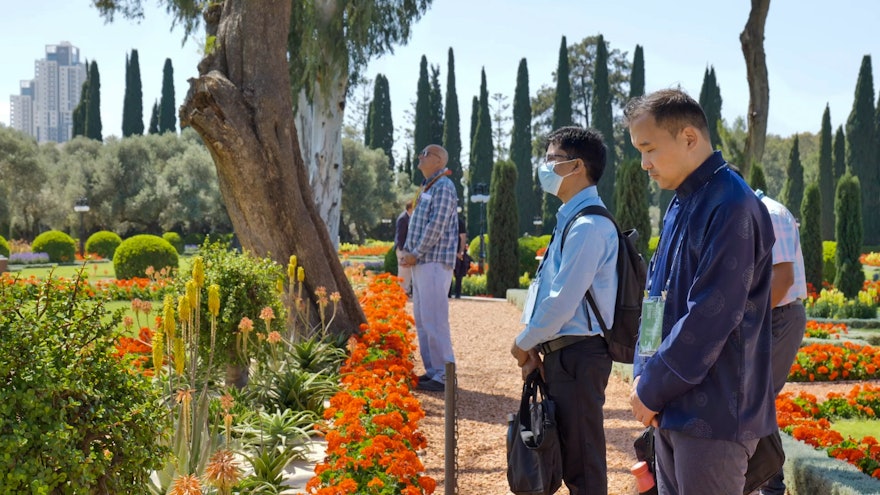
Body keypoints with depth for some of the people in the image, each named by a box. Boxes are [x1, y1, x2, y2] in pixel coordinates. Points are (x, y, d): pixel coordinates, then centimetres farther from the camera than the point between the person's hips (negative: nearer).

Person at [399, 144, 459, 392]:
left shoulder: (443, 186, -10)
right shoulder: (426, 187, 19)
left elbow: (437, 225, -17)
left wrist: (416, 253, -13)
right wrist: (408, 252, 9)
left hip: (435, 262, -10)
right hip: (421, 262, 10)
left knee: (433, 319, -12)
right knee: (422, 319, 11)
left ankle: (444, 375, -9)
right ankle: (432, 370, 16)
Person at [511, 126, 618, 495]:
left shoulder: (588, 227, -18)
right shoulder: (571, 220, 14)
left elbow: (562, 302, -21)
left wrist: (524, 343, -7)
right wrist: (534, 345, 7)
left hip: (577, 356, -10)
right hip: (562, 353, 10)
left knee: (582, 464, -1)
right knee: (569, 458, 18)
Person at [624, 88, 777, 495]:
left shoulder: (731, 207, -16)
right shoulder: (680, 206, 13)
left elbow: (710, 317, -21)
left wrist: (651, 389, -14)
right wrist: (643, 374, 3)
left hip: (713, 415, -9)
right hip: (671, 408, 9)